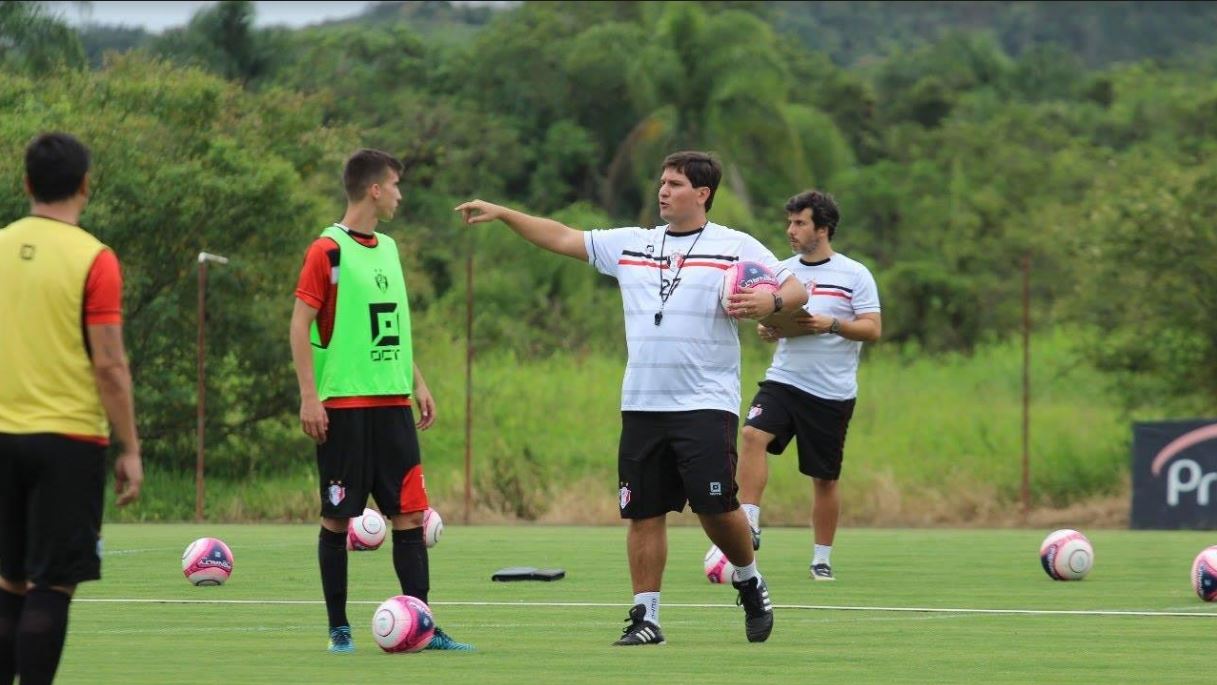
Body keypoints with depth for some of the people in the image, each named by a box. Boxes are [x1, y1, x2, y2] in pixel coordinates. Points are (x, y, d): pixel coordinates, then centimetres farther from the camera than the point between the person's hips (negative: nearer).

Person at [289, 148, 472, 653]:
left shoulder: (388, 249, 15)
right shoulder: (328, 250, -7)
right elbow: (301, 324, -10)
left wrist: (417, 383, 18)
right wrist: (309, 396, -16)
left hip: (391, 402, 7)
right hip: (343, 404, -7)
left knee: (410, 513, 1)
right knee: (338, 517, 0)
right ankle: (339, 628, 7)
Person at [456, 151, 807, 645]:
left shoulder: (736, 248, 1)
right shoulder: (630, 245, 13)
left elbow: (795, 290, 0)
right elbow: (563, 239, 16)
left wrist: (770, 301, -22)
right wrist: (501, 214, 10)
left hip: (706, 404, -4)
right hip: (642, 405, 4)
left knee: (715, 506, -11)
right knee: (645, 512, 1)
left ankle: (749, 581, 16)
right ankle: (646, 616, 7)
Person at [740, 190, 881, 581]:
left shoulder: (854, 276, -2)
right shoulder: (781, 271, 10)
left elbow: (872, 329, -6)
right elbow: (767, 320, 17)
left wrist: (830, 324, -20)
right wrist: (765, 329, -7)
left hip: (833, 393, -3)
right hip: (783, 382, 3)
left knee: (824, 479, 3)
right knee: (753, 435, -25)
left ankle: (822, 559, 17)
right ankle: (749, 526, -24)